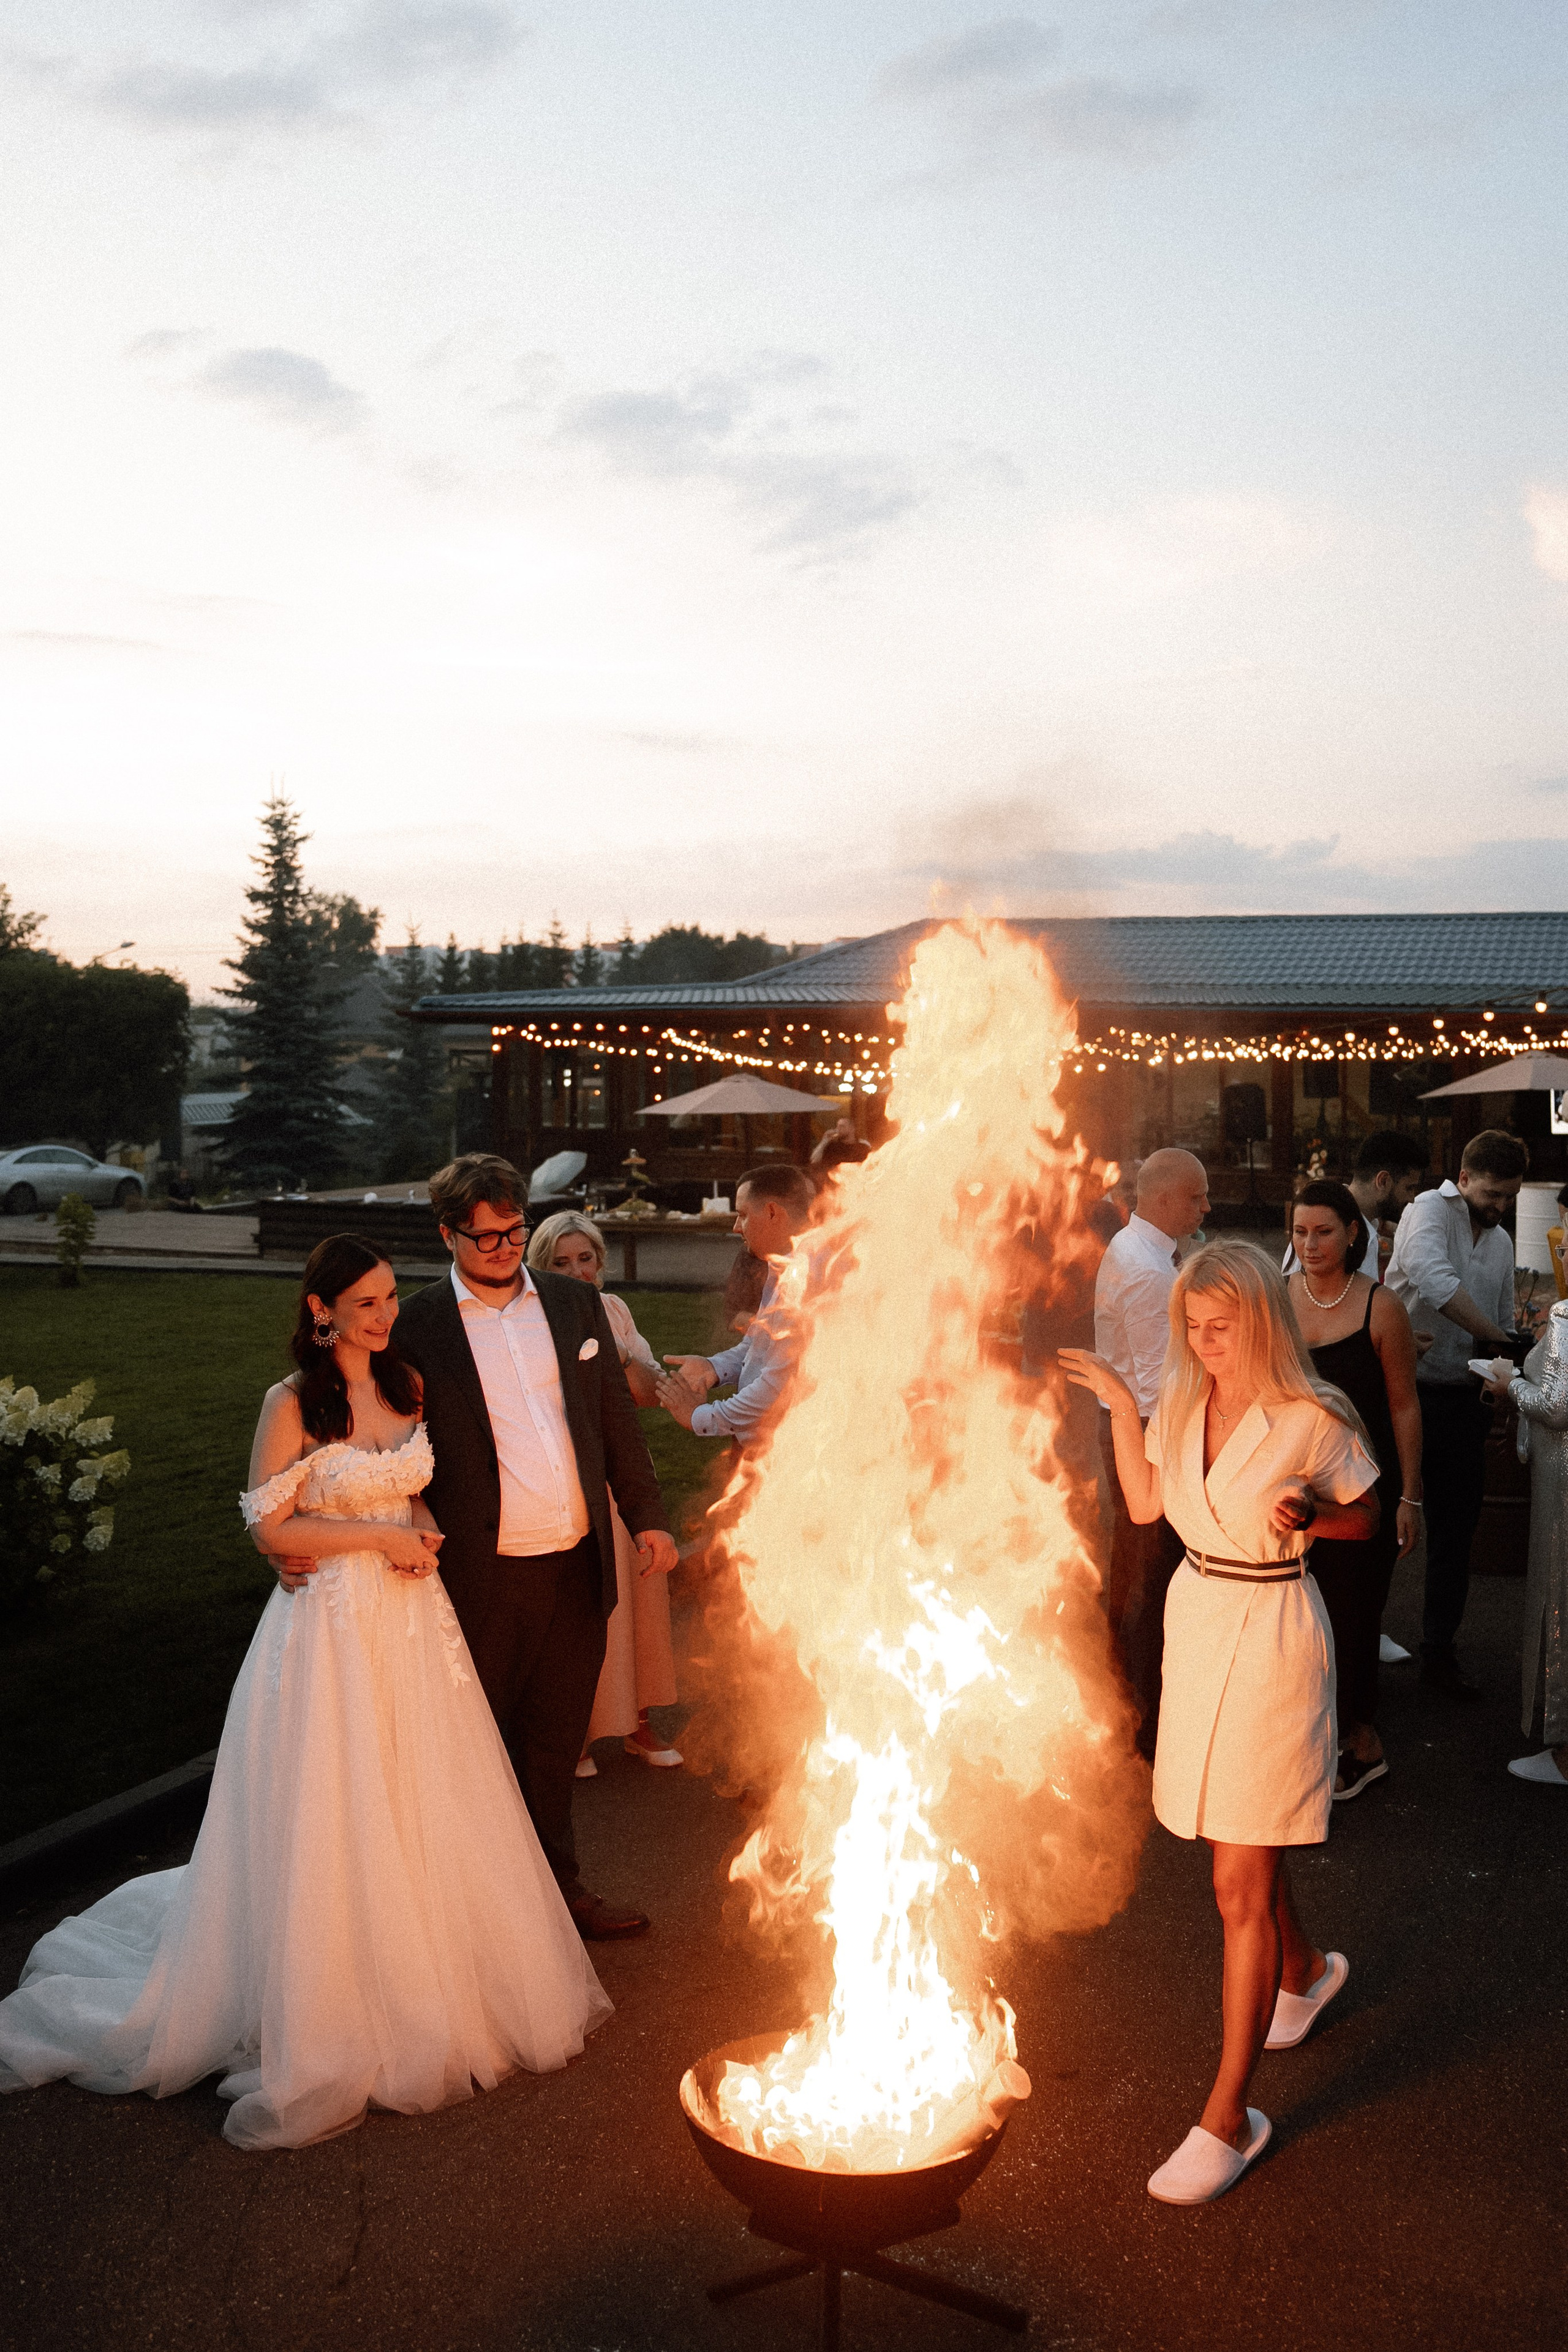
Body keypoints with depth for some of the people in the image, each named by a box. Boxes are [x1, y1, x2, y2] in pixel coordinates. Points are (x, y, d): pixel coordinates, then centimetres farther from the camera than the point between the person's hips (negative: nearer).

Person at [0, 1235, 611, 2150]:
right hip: (331, 1628, -5)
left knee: (429, 1812, 13)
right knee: (331, 1825, 3)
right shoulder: (293, 1403, -11)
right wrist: (379, 1537, -13)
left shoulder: (408, 1384, 6)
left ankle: (437, 1989, 32)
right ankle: (328, 2030, 19)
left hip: (413, 1616, 6)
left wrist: (420, 1536, -2)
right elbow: (272, 1527, -12)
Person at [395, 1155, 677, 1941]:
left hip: (578, 1565, 4)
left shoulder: (575, 1302, 6)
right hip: (483, 1580, -4)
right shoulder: (419, 1324, -6)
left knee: (554, 1743, 18)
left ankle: (558, 1887, 35)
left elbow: (616, 1414, 10)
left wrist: (647, 1516, 8)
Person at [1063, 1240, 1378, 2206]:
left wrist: (1307, 1518, -21)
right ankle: (1306, 1969, 53)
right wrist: (1120, 1409, 2)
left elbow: (1367, 1516, -1)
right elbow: (1146, 1506, 10)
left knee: (1241, 1884, -4)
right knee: (1242, 1843, 23)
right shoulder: (1183, 1401, 0)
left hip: (1272, 1637, -6)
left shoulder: (1312, 1420, -15)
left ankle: (1230, 2116, 6)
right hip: (1196, 1619, 6)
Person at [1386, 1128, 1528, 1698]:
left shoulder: (1501, 1241, 14)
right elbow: (1434, 1282, -29)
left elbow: (1503, 1324, 21)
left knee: (1455, 1532, 10)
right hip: (1410, 1391, -6)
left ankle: (1439, 1651, 21)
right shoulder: (1429, 1212, -9)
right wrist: (1493, 1335, -22)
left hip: (1464, 1401, 6)